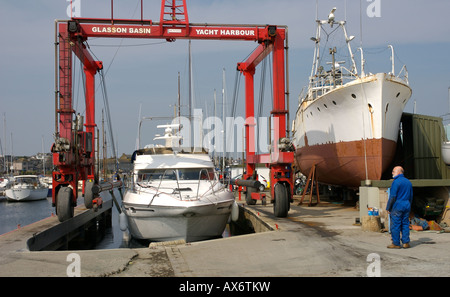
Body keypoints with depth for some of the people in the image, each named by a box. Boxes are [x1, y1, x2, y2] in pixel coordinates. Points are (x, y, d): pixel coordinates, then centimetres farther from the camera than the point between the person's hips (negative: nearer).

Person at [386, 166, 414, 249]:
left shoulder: (396, 182, -11)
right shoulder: (408, 182, 13)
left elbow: (392, 196, -14)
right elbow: (411, 196, 19)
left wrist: (388, 208, -8)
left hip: (397, 206, -8)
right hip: (406, 206, 8)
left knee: (395, 225, -2)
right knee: (405, 224, 10)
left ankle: (396, 243, 0)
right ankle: (406, 242, 10)